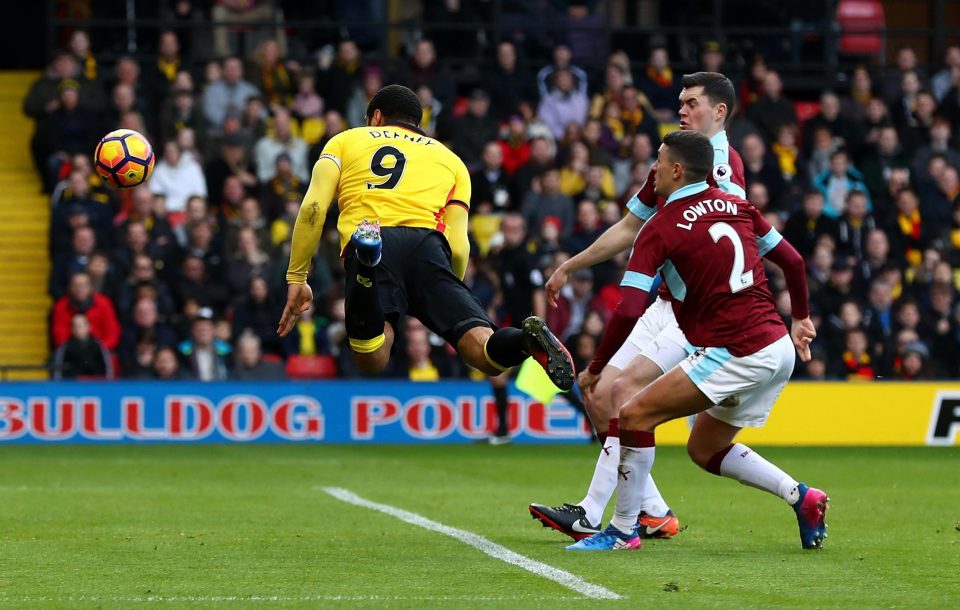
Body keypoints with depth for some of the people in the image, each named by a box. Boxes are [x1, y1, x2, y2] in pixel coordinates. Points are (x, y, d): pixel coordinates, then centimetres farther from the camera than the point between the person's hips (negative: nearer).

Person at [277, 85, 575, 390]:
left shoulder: (346, 140, 30)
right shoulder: (450, 159, 33)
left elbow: (313, 207, 13)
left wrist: (296, 278, 16)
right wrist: (448, 301, 32)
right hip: (428, 244, 1)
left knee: (372, 362, -19)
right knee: (487, 351, -8)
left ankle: (367, 265, -47)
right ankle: (526, 340, -45)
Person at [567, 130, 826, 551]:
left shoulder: (661, 229, -8)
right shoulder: (737, 207, 10)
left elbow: (629, 312, -15)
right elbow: (793, 260, 17)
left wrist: (595, 370, -4)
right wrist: (801, 318, 31)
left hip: (735, 355, -8)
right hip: (779, 350, 8)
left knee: (634, 416, -3)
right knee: (703, 449, 21)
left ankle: (623, 530, -1)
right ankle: (800, 497, 14)